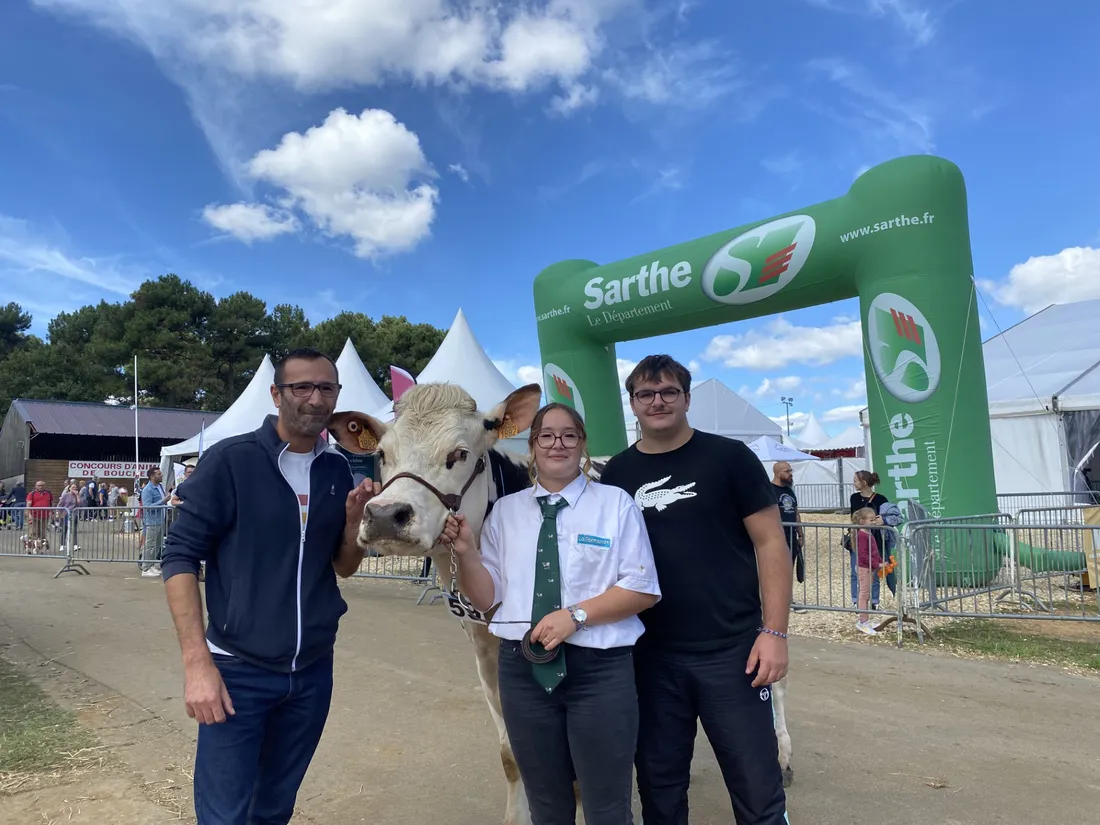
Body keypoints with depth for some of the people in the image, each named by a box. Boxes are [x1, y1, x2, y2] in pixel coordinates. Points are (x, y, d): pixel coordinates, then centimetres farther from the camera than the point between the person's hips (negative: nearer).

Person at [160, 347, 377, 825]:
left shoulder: (338, 471, 3)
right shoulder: (230, 460, -10)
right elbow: (180, 556, -11)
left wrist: (353, 520, -10)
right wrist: (197, 662, -17)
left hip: (314, 671, 4)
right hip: (238, 669, -4)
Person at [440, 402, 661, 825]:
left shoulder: (616, 503, -2)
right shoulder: (505, 510, 6)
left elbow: (643, 589, -6)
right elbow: (485, 598, 6)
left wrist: (576, 615, -18)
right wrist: (465, 551, -12)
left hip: (600, 668, -2)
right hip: (523, 668, 3)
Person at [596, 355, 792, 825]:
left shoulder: (728, 457, -4)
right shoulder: (616, 474, 5)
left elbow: (770, 543, -3)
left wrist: (774, 631, -10)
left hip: (730, 650, -2)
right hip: (649, 656, 3)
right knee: (658, 786, 16)